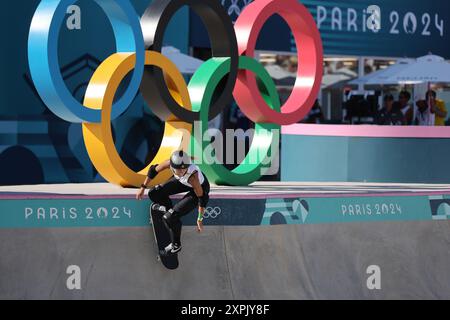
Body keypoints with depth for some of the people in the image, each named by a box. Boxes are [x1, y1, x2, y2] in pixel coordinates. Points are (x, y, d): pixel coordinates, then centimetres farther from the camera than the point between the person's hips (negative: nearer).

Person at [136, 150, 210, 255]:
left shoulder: (192, 176, -44)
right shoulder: (170, 163, -32)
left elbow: (202, 198, -29)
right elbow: (154, 170, -10)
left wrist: (200, 219, -21)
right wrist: (143, 188, -1)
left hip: (200, 187, -6)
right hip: (184, 182, 6)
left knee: (169, 217, -15)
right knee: (154, 194, 1)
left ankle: (176, 245, 12)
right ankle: (168, 208, 35)